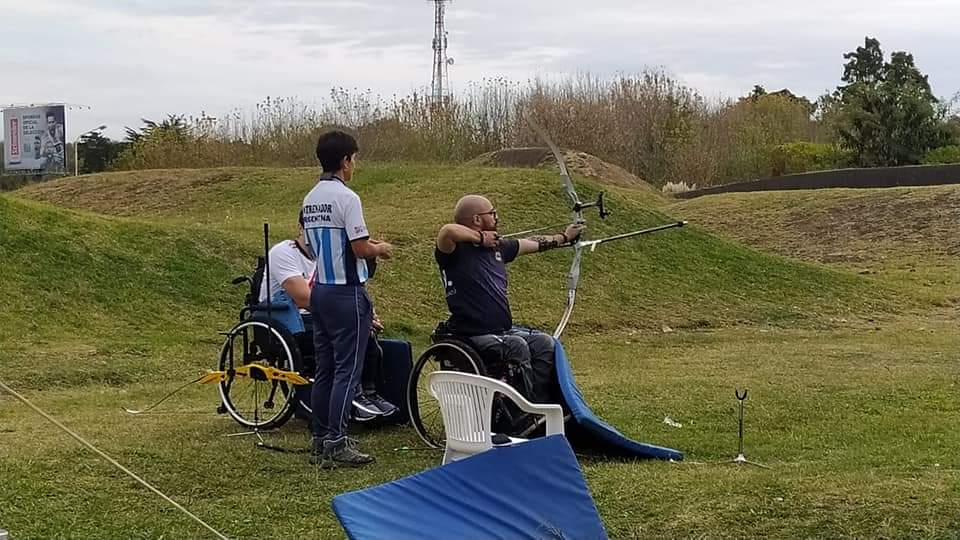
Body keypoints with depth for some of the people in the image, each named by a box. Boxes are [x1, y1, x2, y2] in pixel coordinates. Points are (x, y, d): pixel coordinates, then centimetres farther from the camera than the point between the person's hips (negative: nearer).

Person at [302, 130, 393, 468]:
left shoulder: (309, 200, 10)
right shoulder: (346, 198, -15)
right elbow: (360, 248, -19)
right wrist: (381, 249, 2)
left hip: (320, 289, 8)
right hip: (347, 292, -8)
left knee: (324, 369, 12)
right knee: (347, 370, -4)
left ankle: (320, 440, 17)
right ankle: (336, 444, -5)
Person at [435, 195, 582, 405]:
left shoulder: (497, 246, 15)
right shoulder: (457, 249, -11)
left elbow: (533, 244, 30)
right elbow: (447, 231, -35)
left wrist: (564, 237, 42)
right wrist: (480, 237, -18)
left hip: (503, 331, 9)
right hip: (472, 337, -9)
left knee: (544, 343, -5)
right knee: (517, 346, -28)